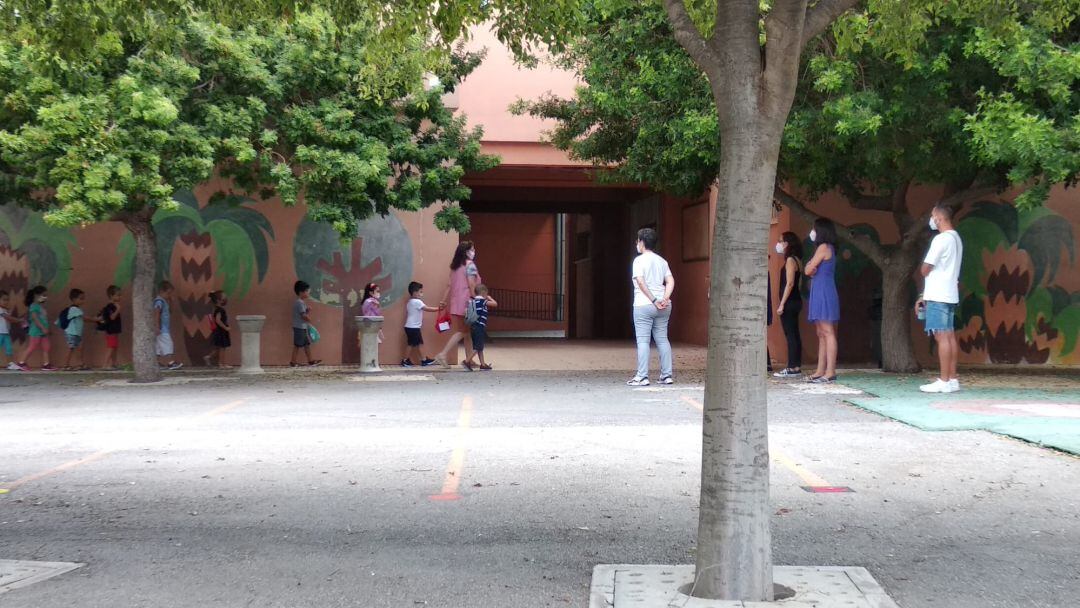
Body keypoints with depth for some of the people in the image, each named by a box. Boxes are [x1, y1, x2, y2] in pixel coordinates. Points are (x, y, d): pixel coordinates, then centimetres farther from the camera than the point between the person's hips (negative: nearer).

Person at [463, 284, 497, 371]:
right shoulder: (483, 301, -10)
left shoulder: (474, 301, 11)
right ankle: (467, 361, -11)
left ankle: (483, 364, 16)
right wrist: (490, 298, 6)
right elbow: (495, 304, -10)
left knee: (479, 347, 12)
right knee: (478, 347, -5)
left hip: (474, 327, 8)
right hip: (480, 327, -8)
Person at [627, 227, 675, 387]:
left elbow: (641, 281, -16)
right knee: (662, 339, 10)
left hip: (644, 304, -6)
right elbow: (670, 281, 4)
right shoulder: (661, 261, 14)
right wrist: (665, 299, -7)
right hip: (663, 307, 6)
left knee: (643, 341, -4)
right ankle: (667, 375, 9)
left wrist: (653, 300, -15)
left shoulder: (640, 260, -5)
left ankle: (642, 377, -6)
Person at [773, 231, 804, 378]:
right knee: (794, 335, 10)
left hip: (789, 302, -10)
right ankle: (796, 367, 12)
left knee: (790, 335, -9)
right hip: (795, 301, 10)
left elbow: (789, 283, -18)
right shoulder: (796, 260, 16)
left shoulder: (790, 260, -12)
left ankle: (792, 368, -9)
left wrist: (782, 304, -19)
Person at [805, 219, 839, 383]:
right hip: (820, 294, 10)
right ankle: (820, 371, 8)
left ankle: (830, 372, -16)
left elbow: (808, 270, -10)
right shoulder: (827, 248, 21)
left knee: (827, 333, -12)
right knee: (821, 334, 8)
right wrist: (812, 268, -6)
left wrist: (810, 267, 10)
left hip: (824, 294, -10)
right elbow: (810, 270, 14)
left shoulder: (823, 247, -9)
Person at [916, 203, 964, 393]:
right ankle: (952, 379, 10)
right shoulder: (955, 238, 17)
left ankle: (944, 381, -9)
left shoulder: (941, 239, -14)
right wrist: (924, 296, 20)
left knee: (942, 336, -9)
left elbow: (925, 270, -14)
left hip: (938, 297, -9)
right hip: (949, 295, 9)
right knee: (949, 336, 8)